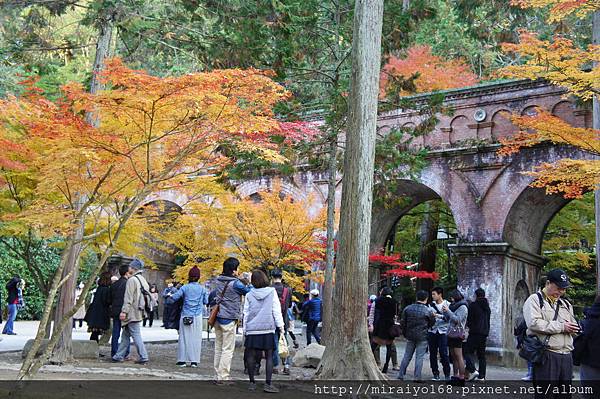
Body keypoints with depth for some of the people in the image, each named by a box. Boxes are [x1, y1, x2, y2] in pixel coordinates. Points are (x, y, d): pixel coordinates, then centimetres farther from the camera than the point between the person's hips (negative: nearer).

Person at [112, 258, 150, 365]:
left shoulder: (132, 280, -13)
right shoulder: (142, 280, 14)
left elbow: (128, 298, -18)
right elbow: (145, 295, 18)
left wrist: (124, 311, -17)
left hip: (132, 313, -9)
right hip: (138, 312, 9)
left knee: (136, 335, -7)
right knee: (125, 335, 15)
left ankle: (143, 357, -7)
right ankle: (119, 356, 21)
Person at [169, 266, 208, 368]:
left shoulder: (185, 288, -5)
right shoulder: (202, 289, 0)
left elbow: (175, 297, -7)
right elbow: (206, 301, 4)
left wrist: (170, 295, 14)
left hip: (186, 316, -1)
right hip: (197, 317, 1)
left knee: (184, 338, 5)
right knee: (196, 338, 6)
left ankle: (182, 360, 7)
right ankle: (194, 361, 6)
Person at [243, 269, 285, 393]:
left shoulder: (249, 295, 3)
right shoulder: (272, 292, -1)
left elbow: (246, 314, 8)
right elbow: (276, 311, 0)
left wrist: (245, 331, 16)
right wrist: (281, 326, 8)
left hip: (252, 331, 1)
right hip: (268, 329, -1)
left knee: (251, 356, 8)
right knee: (269, 356, 1)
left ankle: (252, 382, 12)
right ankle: (268, 383, -5)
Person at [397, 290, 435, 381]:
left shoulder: (407, 308, 1)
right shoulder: (428, 310, -8)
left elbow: (402, 323, 5)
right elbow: (432, 323, 2)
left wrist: (405, 333, 16)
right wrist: (433, 315, 20)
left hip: (410, 336, 3)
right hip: (422, 337, -3)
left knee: (407, 356, 12)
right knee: (419, 357, 2)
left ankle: (400, 374, 14)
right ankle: (417, 377, 1)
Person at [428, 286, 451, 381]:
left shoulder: (447, 304, -2)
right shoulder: (431, 304, 11)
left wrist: (438, 315, -21)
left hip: (443, 332, -4)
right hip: (432, 331, 4)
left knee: (443, 354, -7)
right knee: (432, 354, 5)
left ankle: (447, 374, 4)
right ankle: (435, 374, 13)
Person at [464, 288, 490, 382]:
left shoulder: (473, 305, -8)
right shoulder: (487, 306, 15)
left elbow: (469, 319, -7)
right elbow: (488, 320, 18)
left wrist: (468, 326, 11)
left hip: (475, 332, -7)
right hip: (484, 333, 7)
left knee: (467, 352, -4)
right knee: (481, 355, 10)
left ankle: (473, 371, -19)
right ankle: (481, 376, 9)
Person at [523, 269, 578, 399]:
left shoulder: (566, 304, 23)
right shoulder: (535, 300, 0)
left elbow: (574, 327, 26)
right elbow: (534, 323, -16)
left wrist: (573, 328, 1)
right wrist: (561, 327, -13)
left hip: (566, 357, 7)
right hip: (546, 356, -7)